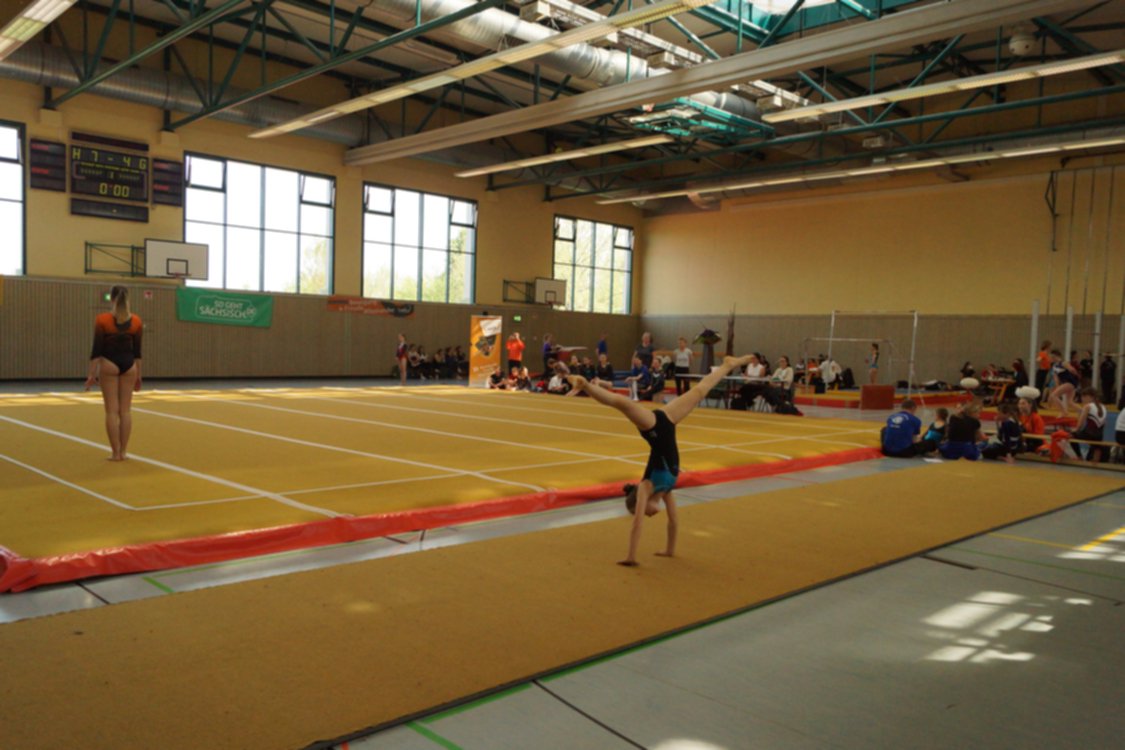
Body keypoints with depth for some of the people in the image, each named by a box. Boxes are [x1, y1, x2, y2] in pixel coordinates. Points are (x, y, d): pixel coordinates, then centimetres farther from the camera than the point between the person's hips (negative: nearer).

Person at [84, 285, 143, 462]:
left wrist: (91, 374, -3)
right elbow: (137, 351, 4)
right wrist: (138, 375, 11)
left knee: (112, 410, 1)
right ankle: (123, 451, 9)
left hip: (109, 365, -2)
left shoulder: (102, 320, -8)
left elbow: (97, 349, -8)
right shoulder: (136, 321, -1)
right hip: (129, 365, 3)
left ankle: (115, 452, 2)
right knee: (125, 410, 7)